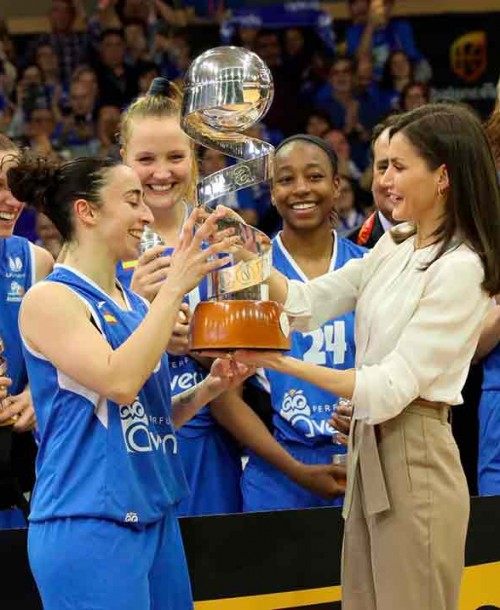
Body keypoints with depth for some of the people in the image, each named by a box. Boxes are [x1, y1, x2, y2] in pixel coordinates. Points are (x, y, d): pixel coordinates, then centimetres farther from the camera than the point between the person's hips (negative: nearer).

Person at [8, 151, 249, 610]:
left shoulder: (134, 305, 13)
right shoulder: (50, 299, -9)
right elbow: (118, 382, -24)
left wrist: (208, 389, 2)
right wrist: (174, 287, -20)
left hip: (155, 519, 8)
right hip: (88, 525, -8)